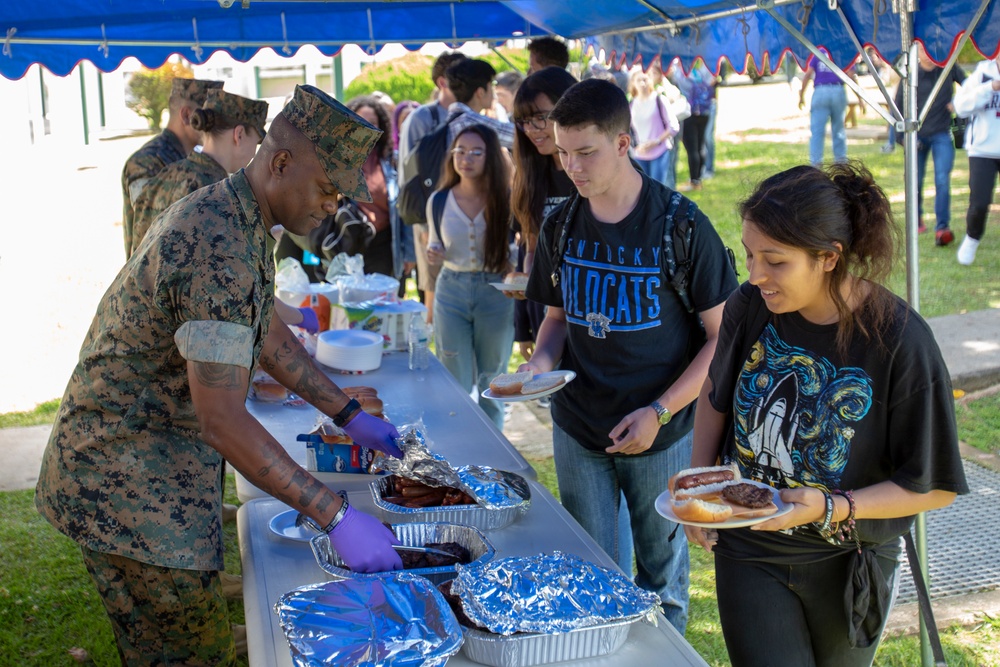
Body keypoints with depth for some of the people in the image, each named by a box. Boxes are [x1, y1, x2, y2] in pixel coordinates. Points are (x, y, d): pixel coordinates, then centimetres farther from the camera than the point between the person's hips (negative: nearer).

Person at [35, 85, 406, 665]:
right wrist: (335, 516, -29)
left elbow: (268, 335, 18)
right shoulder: (218, 251, -28)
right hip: (129, 487, -10)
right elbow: (223, 419, -31)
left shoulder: (230, 218, 6)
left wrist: (351, 416, 14)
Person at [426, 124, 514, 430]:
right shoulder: (439, 201, -1)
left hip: (496, 293, -1)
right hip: (451, 291, 1)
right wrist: (433, 254, -10)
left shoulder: (506, 199, -8)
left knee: (491, 382, 14)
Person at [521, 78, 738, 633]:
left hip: (662, 434, -3)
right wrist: (542, 362, -9)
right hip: (577, 429, 3)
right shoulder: (561, 227, -1)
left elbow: (723, 336, -10)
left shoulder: (681, 226, -13)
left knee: (662, 574, 13)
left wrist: (659, 412, -17)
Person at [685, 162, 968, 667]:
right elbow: (716, 394, 8)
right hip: (748, 551, 1)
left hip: (845, 564, -1)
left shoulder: (899, 342, -23)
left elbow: (934, 487, -15)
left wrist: (831, 509, -26)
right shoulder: (750, 307, -13)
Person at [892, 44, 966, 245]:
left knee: (942, 180, -14)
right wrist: (903, 136, -6)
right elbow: (898, 107, 0)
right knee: (915, 181, 8)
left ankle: (942, 227, -13)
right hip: (917, 135, 1)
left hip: (942, 134, -1)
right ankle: (916, 221, 31)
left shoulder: (949, 68, -2)